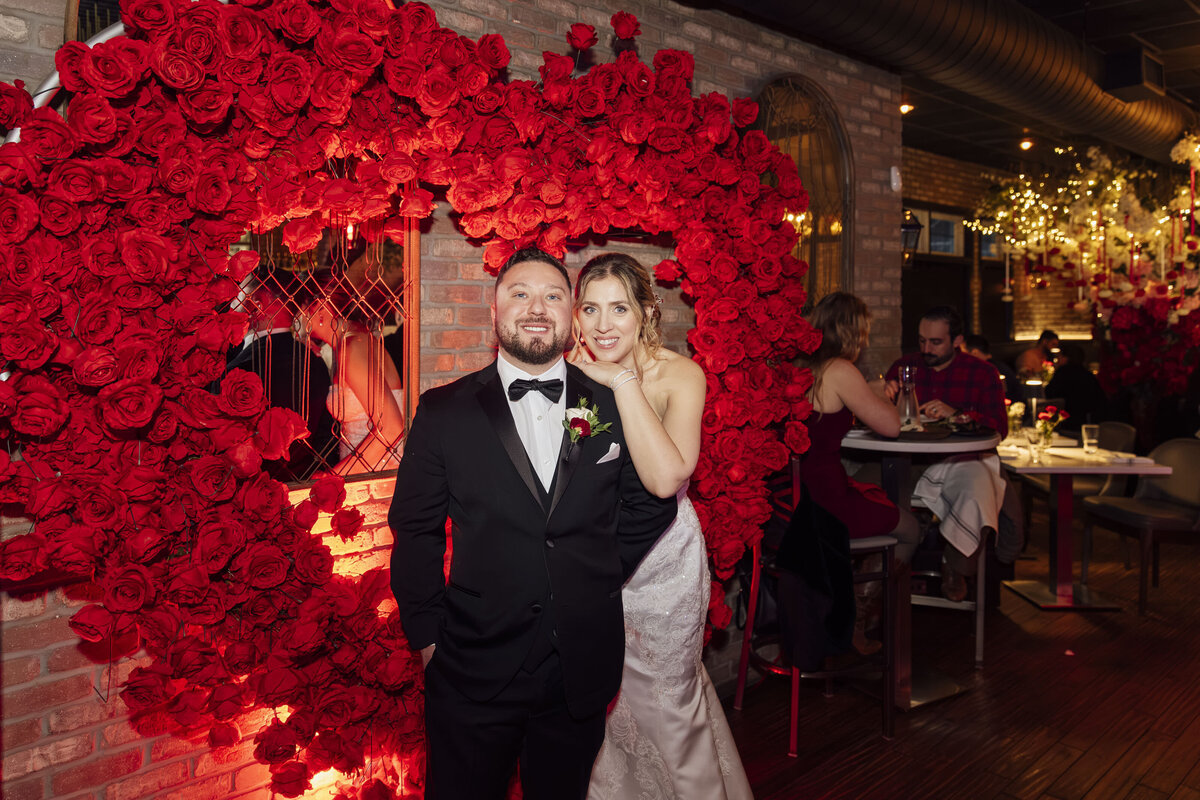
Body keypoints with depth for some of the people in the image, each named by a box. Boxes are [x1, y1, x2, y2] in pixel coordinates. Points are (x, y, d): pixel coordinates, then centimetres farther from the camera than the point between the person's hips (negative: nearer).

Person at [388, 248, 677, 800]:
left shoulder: (613, 407, 0)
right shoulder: (443, 412, -4)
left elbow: (649, 503, 11)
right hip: (474, 671, -1)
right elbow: (416, 533, 0)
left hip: (582, 671, 2)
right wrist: (428, 636, -1)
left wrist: (599, 577, 6)